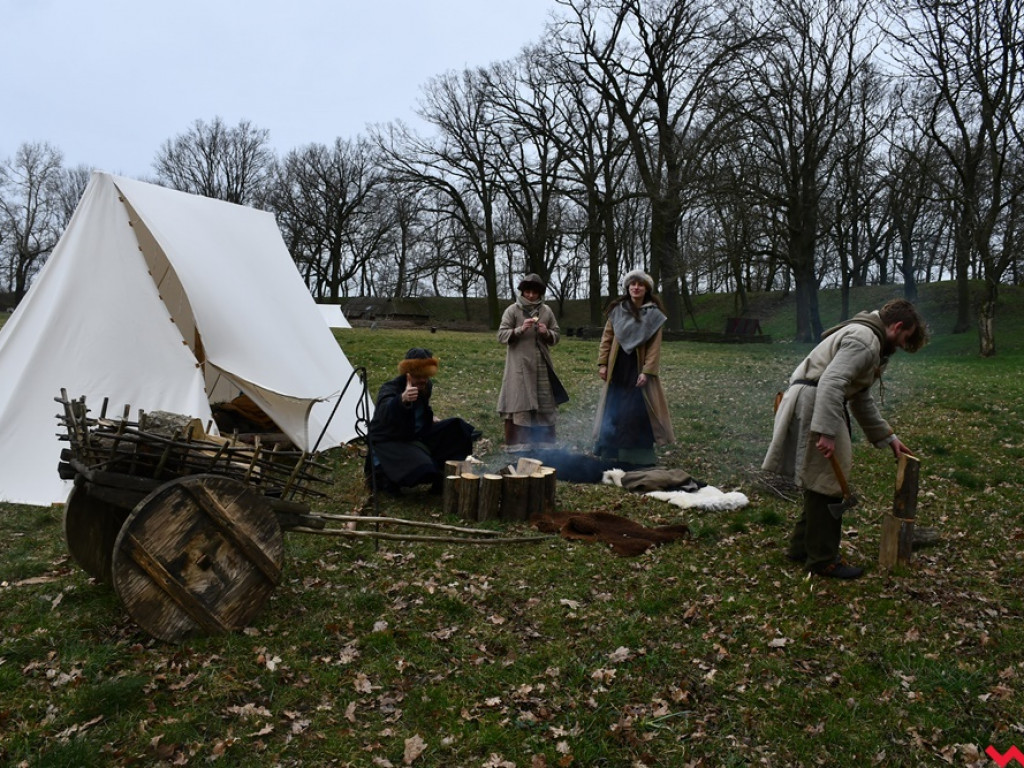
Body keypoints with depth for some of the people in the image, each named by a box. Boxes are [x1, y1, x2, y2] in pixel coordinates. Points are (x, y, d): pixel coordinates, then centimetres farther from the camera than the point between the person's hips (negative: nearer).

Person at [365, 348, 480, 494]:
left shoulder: (426, 385, -3)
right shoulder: (390, 388, -26)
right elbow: (385, 412, -51)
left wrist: (431, 417, 4)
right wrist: (402, 399, -69)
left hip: (416, 435, 8)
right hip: (388, 442, -8)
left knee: (456, 428, -6)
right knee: (421, 469, -32)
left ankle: (440, 478, 2)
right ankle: (380, 473, -4)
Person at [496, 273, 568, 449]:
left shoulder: (546, 311, 8)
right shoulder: (512, 310, -1)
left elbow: (556, 336, 12)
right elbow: (501, 335, -5)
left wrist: (547, 333, -9)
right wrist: (520, 329, -19)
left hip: (541, 367, 3)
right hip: (519, 367, -3)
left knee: (544, 407, 5)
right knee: (517, 405, -3)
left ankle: (542, 444, 15)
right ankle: (513, 446, 4)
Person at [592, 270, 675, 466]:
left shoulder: (653, 314, -3)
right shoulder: (617, 310, 3)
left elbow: (655, 346, -6)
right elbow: (607, 338, 5)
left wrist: (647, 371, -13)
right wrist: (602, 363, -1)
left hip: (638, 369, -2)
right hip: (617, 369, 2)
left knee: (638, 413, 1)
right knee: (614, 412, 5)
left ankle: (638, 456, 10)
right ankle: (613, 454, 14)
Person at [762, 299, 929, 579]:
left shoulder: (869, 342, 23)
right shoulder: (864, 340, -12)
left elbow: (861, 399, 28)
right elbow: (831, 383, -26)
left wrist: (887, 437, 27)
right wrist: (826, 433, -30)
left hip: (820, 406, 11)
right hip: (812, 406, -11)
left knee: (821, 483, 17)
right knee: (826, 484, -3)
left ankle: (802, 547, 29)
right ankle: (823, 559, 8)